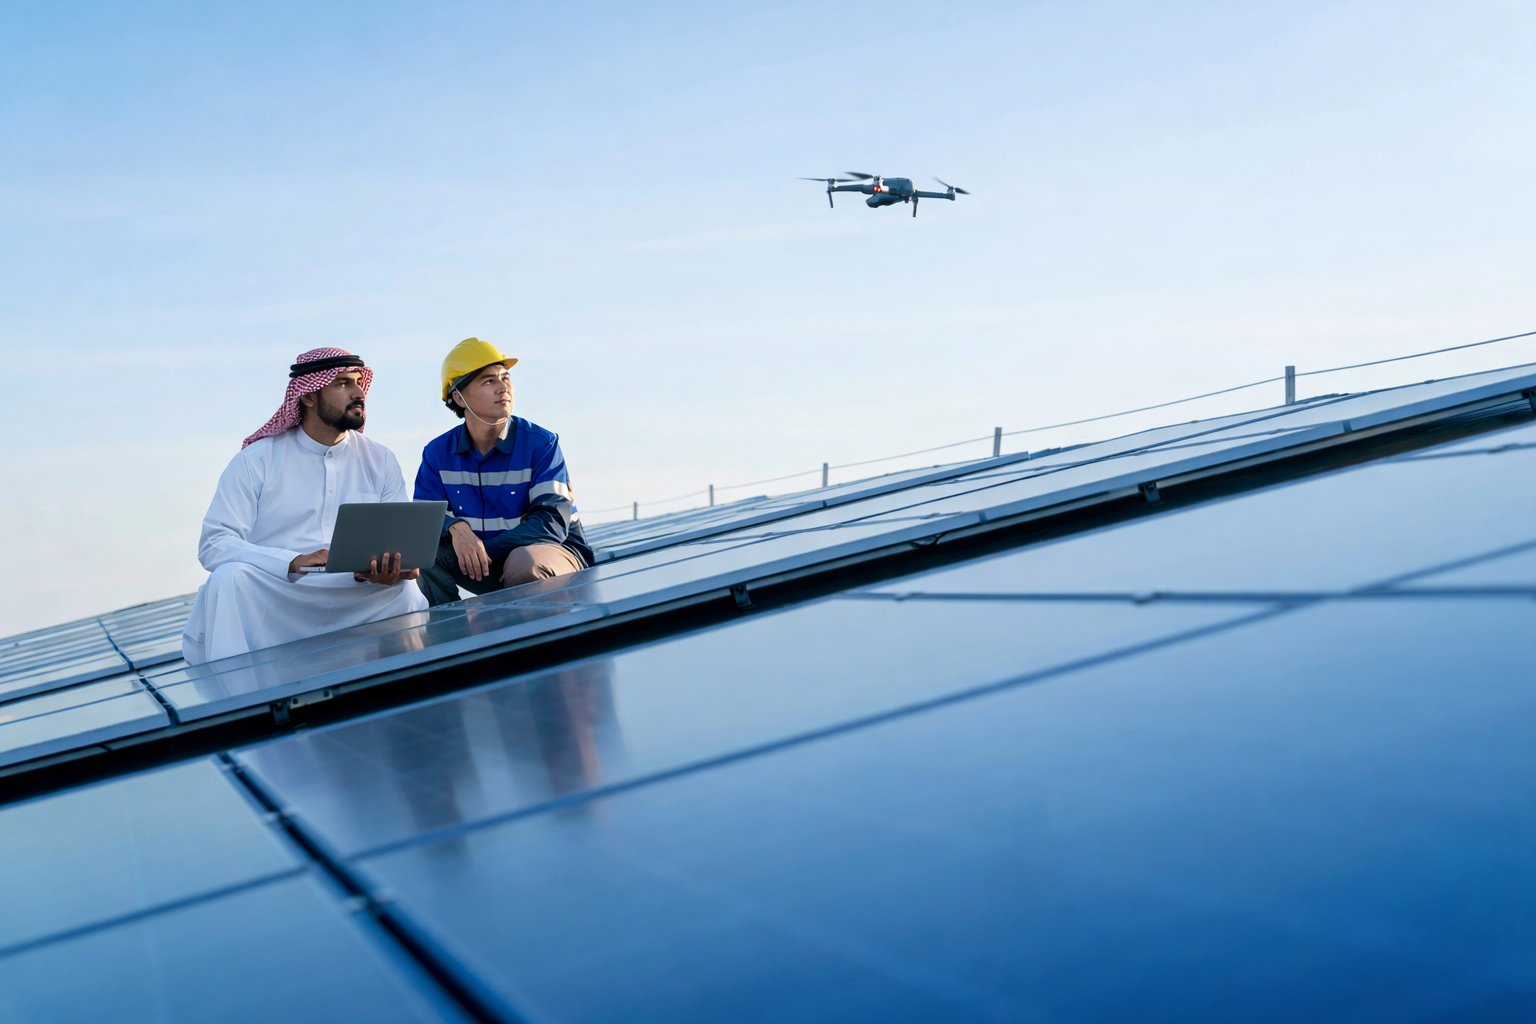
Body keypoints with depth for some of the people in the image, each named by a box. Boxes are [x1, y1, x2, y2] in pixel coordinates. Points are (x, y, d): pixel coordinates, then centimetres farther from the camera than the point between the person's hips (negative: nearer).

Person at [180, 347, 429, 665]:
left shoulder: (380, 462, 11)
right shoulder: (256, 460, 2)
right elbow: (214, 544, -7)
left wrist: (392, 570, -21)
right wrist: (294, 562, -24)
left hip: (359, 603, 1)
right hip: (271, 599, -1)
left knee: (407, 591, -28)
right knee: (229, 578, -31)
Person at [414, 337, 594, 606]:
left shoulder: (541, 444, -11)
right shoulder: (438, 453, 1)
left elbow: (552, 522, -17)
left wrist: (484, 551, -25)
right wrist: (455, 527, -29)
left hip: (550, 550, -3)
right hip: (485, 563, 4)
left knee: (525, 562, -37)